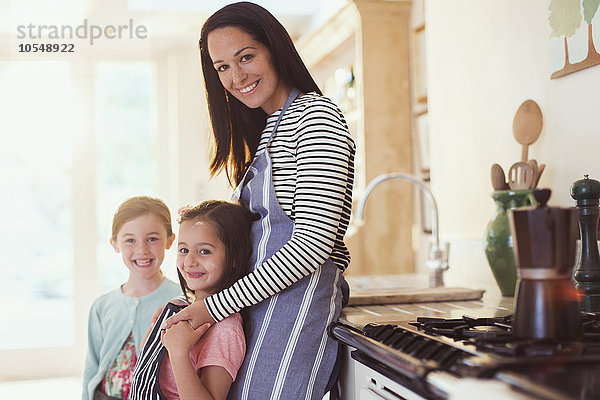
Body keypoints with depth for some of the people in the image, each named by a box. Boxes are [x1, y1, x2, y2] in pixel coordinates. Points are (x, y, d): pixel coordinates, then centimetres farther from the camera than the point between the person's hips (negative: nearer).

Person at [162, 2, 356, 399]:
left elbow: (313, 243, -19)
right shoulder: (268, 129, 19)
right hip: (261, 299, 8)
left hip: (300, 296, -8)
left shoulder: (316, 115, -11)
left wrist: (216, 306, -15)